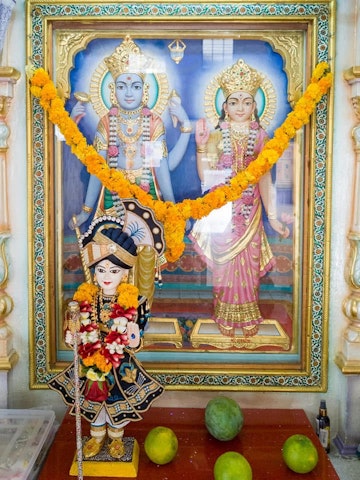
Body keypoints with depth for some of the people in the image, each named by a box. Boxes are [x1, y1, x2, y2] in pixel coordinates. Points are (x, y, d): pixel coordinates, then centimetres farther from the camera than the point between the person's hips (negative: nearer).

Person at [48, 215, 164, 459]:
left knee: (118, 401, 15)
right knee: (93, 399, 19)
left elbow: (136, 339, -12)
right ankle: (97, 436, 45)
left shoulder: (132, 301, -16)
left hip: (121, 364, -2)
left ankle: (116, 437, 43)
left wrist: (134, 339, -34)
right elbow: (77, 328, 0)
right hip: (92, 362, 2)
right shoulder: (85, 297, -10)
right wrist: (72, 336, -21)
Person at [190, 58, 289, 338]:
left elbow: (265, 178, 4)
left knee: (248, 263, 7)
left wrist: (272, 216, 3)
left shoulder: (260, 137, 3)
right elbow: (206, 178, -7)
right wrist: (201, 146, -17)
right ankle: (227, 318, 23)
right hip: (222, 210, -1)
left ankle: (248, 318, 24)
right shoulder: (216, 137, 0)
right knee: (225, 264, 7)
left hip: (249, 211, 1)